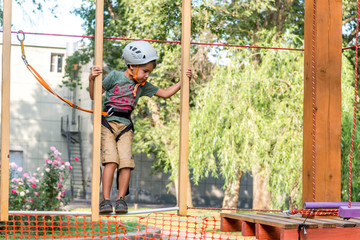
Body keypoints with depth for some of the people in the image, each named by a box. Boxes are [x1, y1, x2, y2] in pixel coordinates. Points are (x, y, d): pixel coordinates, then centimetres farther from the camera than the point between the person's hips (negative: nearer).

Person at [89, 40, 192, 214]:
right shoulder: (115, 76, -1)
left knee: (126, 162, -10)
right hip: (107, 123, -4)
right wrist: (92, 79, -14)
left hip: (125, 126, 4)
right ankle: (105, 200, -13)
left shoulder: (143, 86, 12)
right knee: (111, 160, -17)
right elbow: (94, 96, 3)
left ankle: (121, 199, 1)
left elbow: (165, 94, 19)